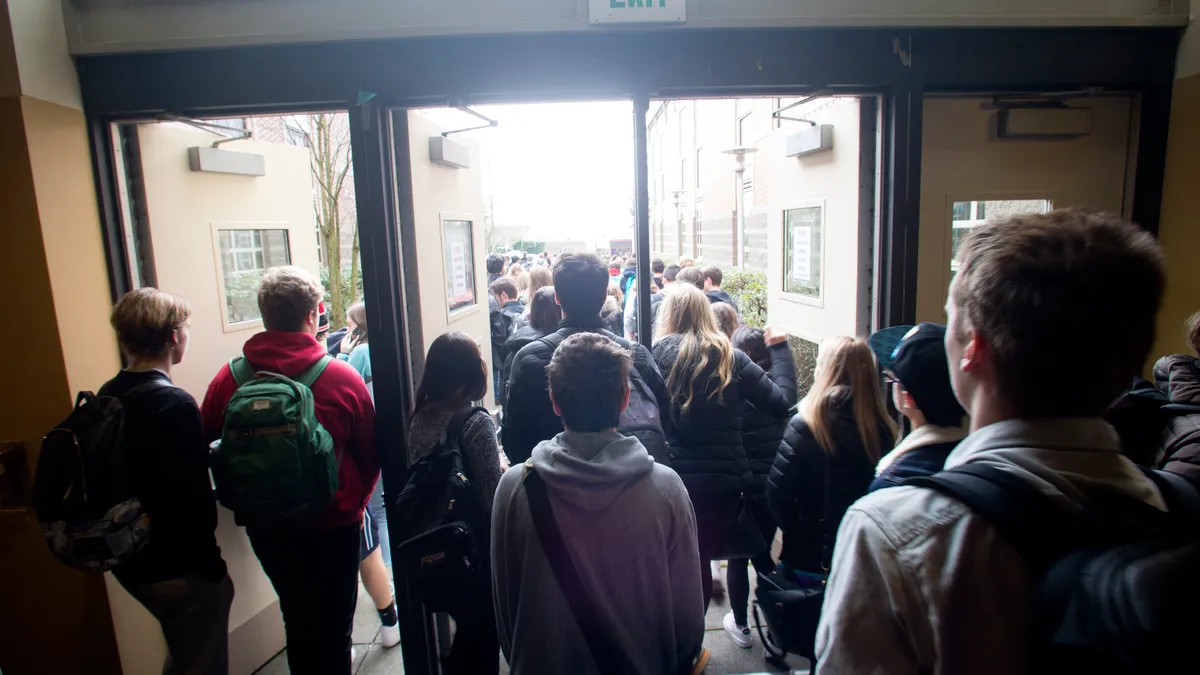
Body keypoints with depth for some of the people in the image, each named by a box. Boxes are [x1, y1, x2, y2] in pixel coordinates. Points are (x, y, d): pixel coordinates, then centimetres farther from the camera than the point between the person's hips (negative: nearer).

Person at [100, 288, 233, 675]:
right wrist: (211, 566, -13)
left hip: (130, 561, 8)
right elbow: (194, 498, -24)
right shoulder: (174, 404, -25)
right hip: (179, 567, -8)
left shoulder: (106, 397, 0)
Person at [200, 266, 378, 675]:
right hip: (333, 526, -3)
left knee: (297, 619, 26)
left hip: (264, 527, 3)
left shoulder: (228, 380, -11)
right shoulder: (341, 378, -17)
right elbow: (371, 453, -7)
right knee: (333, 630, 15)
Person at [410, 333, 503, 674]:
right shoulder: (475, 422, -22)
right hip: (475, 543, -6)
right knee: (484, 632, 16)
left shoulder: (419, 416, -3)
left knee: (466, 626, 27)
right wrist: (503, 466, -4)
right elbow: (493, 496, -23)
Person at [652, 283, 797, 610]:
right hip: (724, 480, 1)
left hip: (675, 478, -1)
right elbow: (782, 400, -2)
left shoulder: (660, 354, -7)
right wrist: (780, 349, 8)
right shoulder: (731, 358, -4)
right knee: (700, 561, 18)